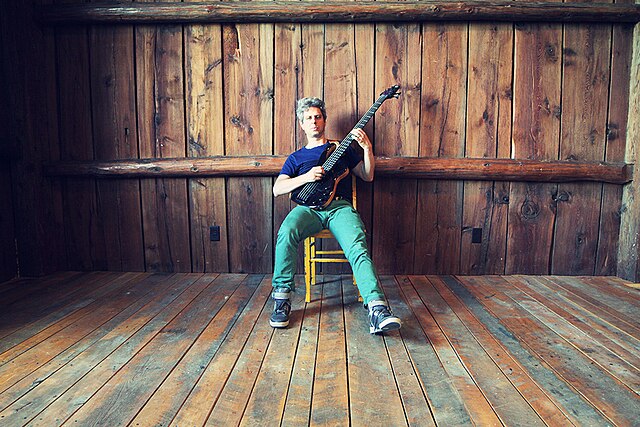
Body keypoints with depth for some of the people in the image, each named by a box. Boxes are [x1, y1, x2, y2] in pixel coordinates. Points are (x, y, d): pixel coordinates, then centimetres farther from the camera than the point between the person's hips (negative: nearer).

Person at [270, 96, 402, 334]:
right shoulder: (296, 158, 25)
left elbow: (367, 176, 19)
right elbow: (277, 189, 9)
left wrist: (367, 148, 3)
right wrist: (306, 177, -7)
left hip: (340, 207, 0)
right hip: (309, 208, 0)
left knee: (357, 247, -31)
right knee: (287, 232, -34)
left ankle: (377, 308, -42)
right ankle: (281, 299, -21)